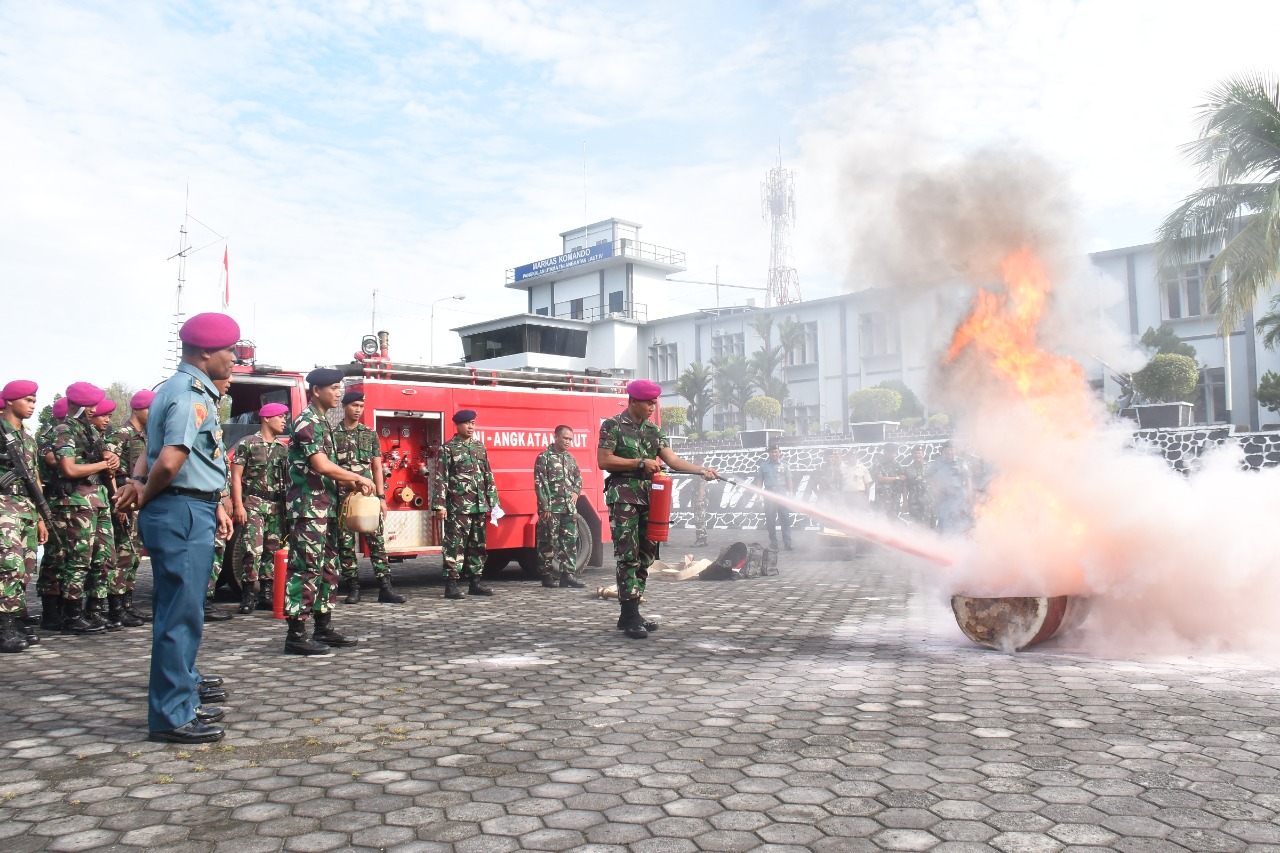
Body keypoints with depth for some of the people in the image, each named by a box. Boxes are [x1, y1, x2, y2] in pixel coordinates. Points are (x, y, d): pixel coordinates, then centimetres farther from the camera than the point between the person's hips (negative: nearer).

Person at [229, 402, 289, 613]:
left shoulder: (283, 448, 15)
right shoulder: (247, 443, 0)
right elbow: (236, 476, -3)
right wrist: (238, 505, -11)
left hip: (277, 506, 6)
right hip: (253, 503, -5)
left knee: (272, 551, 6)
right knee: (253, 549, -13)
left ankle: (265, 595, 13)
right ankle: (247, 596, -6)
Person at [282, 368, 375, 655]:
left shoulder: (323, 422, 18)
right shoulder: (307, 421, -11)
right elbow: (321, 466, -21)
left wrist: (352, 483, 8)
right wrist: (358, 478, -11)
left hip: (326, 507, 10)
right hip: (308, 507, -10)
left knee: (328, 567, 12)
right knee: (306, 568, -8)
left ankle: (324, 628, 19)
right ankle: (296, 635, -4)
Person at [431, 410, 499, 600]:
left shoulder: (480, 448, 15)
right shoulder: (447, 449, -2)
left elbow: (488, 477, 17)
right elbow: (440, 479, -7)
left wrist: (493, 502, 11)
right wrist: (440, 505, -14)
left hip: (479, 506, 6)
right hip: (457, 507, -6)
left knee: (477, 545, 10)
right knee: (455, 545, -6)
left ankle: (474, 582, 18)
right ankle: (451, 585, -1)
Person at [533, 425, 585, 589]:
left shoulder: (570, 458, 15)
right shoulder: (544, 457, -5)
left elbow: (578, 477, 27)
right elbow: (539, 483, -9)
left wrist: (576, 491, 7)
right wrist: (545, 507, -14)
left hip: (569, 507, 6)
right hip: (551, 508, -6)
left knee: (570, 540, 4)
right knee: (549, 542, 1)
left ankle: (567, 574, 9)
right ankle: (548, 575, 9)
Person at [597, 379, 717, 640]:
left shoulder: (653, 430, 15)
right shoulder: (613, 426, -4)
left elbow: (672, 459, 9)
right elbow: (603, 461, -11)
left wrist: (701, 470, -5)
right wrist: (641, 463, -13)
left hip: (649, 498, 7)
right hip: (623, 498, -7)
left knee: (645, 556, 8)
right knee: (628, 556, -10)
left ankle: (630, 615, 15)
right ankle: (630, 617, -7)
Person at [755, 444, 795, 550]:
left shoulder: (784, 465, 8)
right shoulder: (763, 465, 10)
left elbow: (789, 480, 7)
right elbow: (759, 479, 11)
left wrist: (790, 492, -2)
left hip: (782, 494, -1)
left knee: (785, 519, -5)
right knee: (770, 520, 3)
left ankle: (787, 542, -3)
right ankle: (773, 543, 11)